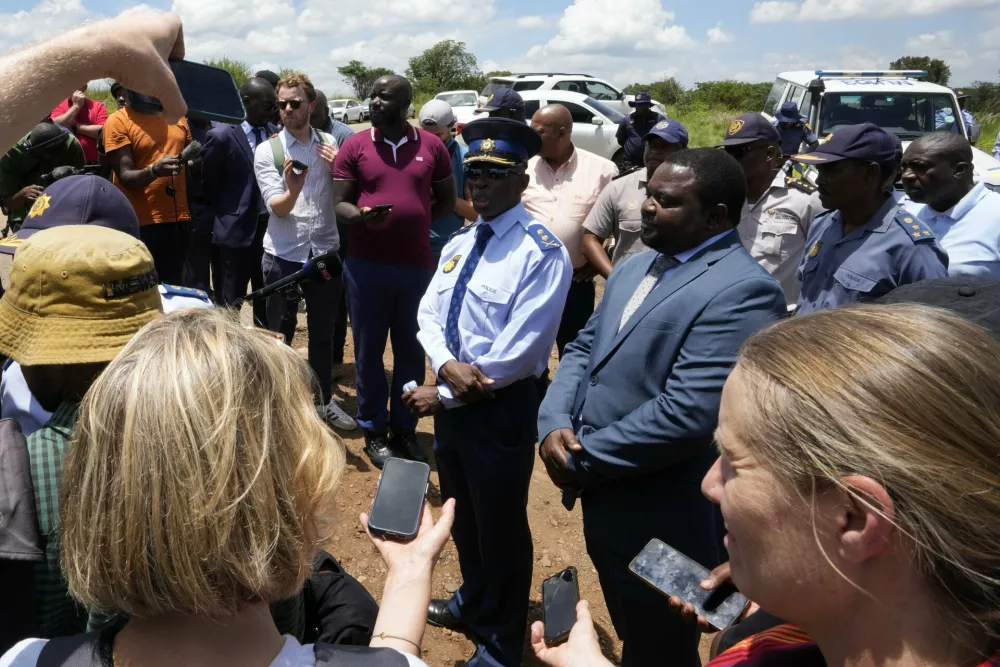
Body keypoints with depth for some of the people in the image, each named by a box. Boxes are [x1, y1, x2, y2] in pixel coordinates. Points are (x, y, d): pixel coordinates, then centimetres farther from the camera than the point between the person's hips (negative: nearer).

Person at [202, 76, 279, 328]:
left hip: (269, 229, 5)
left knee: (267, 304, 15)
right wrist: (226, 214, 5)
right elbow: (208, 184, -2)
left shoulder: (273, 132, 4)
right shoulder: (221, 134, -11)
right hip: (236, 231, -5)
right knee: (229, 306, 6)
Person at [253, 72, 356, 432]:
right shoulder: (267, 150, -5)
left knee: (323, 332, 15)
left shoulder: (330, 144, 3)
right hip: (283, 254, -2)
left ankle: (325, 398, 30)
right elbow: (278, 207, -14)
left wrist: (337, 168, -12)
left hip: (325, 250, 3)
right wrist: (293, 188, -36)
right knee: (279, 334, 9)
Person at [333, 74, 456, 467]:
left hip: (417, 265, 1)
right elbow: (339, 203, 0)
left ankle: (405, 430, 24)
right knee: (368, 351, 7)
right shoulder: (355, 146, 1)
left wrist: (416, 223, -1)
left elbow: (447, 200, 12)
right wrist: (360, 217, -22)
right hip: (366, 265, -1)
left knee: (411, 351, 9)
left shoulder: (431, 146, 3)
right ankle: (374, 430, 22)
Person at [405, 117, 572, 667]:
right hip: (451, 398, 8)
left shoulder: (542, 252, -18)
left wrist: (442, 395, -15)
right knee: (462, 514, 25)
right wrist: (445, 364, -18)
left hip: (502, 407, -7)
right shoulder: (458, 244, 8)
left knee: (500, 525, 10)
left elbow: (519, 351, -23)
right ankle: (473, 602, 52)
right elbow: (429, 312, 5)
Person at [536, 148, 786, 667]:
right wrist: (554, 425, -8)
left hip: (662, 521, -8)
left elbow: (688, 414, -29)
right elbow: (582, 350, 10)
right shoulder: (635, 266, 9)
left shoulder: (742, 290, -22)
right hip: (604, 499, 8)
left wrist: (583, 458, -19)